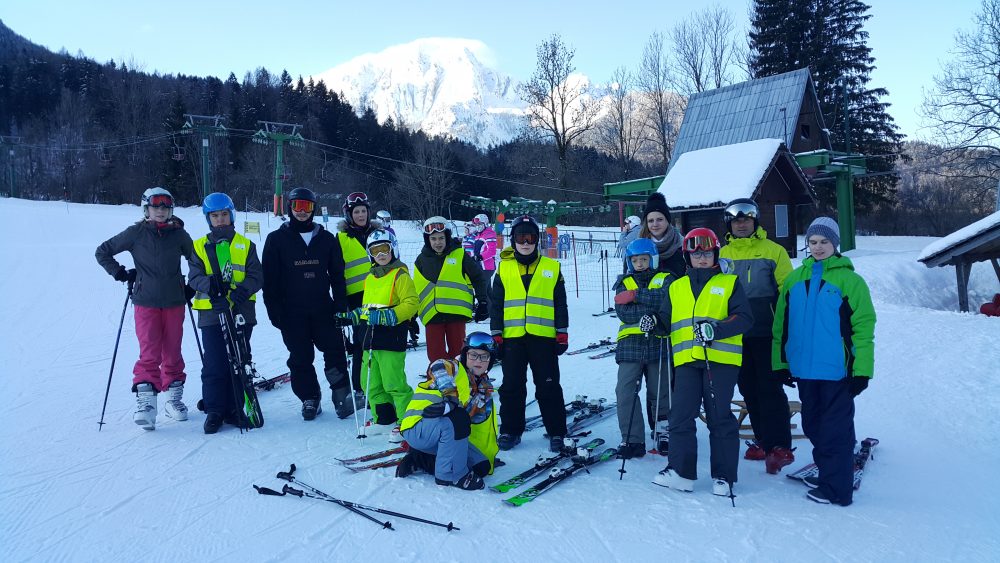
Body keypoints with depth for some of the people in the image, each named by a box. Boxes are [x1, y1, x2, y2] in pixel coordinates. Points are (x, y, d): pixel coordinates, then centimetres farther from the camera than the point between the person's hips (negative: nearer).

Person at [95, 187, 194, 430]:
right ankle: (145, 401, -9)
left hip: (174, 302, 2)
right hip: (146, 303, -2)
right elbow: (102, 251, 10)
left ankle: (174, 397, 19)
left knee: (172, 353, 8)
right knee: (150, 353, -11)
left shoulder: (178, 234, 5)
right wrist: (121, 273, 2)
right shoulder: (135, 234, 0)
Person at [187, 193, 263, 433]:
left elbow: (256, 276, 1)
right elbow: (194, 277, 0)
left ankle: (234, 409, 16)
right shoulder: (200, 247, 10)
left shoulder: (246, 245, 9)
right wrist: (211, 283, -21)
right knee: (214, 365, -2)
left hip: (241, 312, 0)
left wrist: (242, 290, -19)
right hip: (211, 313, 0)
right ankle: (214, 411, 8)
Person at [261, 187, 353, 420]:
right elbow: (269, 280, 0)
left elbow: (337, 274, 9)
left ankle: (342, 395, 10)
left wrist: (341, 305, 1)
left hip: (323, 309, 1)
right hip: (292, 312, -1)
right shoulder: (276, 239, 2)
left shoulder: (326, 238, 6)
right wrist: (274, 311, -6)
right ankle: (310, 399, 18)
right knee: (300, 359, 6)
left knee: (335, 351, -2)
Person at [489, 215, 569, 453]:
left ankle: (556, 432, 14)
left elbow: (560, 304, 6)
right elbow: (495, 304, 8)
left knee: (548, 387, 4)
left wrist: (562, 335, 2)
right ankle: (510, 430, 21)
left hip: (544, 336, -1)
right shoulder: (504, 268, 7)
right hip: (512, 337, 1)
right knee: (512, 387, 9)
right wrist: (496, 335, 3)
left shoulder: (551, 268, 6)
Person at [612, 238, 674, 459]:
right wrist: (653, 309, -19)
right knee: (625, 393, -7)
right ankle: (633, 440, 1)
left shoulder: (665, 279, 9)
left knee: (660, 393, 8)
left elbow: (667, 298, -15)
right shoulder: (624, 283, 12)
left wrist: (636, 295, -15)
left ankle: (664, 433, 28)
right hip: (630, 345, 1)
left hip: (658, 345, -1)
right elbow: (623, 312, -6)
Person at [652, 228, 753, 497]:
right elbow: (669, 323, 19)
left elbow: (744, 318, -4)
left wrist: (716, 329, -20)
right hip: (686, 361, 3)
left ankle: (723, 476, 12)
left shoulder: (729, 283, 7)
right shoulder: (676, 287, 18)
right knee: (681, 417, 1)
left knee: (720, 418, 2)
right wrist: (654, 323, -3)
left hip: (720, 359, -3)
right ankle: (681, 470, 10)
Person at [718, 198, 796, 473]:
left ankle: (780, 447, 0)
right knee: (748, 388, 11)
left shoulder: (773, 251, -3)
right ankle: (763, 440, 23)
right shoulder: (723, 255, 9)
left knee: (769, 388, -6)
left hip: (766, 334, -5)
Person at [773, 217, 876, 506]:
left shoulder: (849, 279, -6)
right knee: (813, 426, 17)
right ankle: (827, 472, 34)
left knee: (835, 430, 2)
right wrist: (779, 362, 7)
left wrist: (861, 370, -13)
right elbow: (781, 324, 10)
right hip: (804, 369, 5)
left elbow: (863, 327, -9)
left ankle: (836, 488, 13)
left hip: (837, 371, -5)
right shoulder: (795, 279, 8)